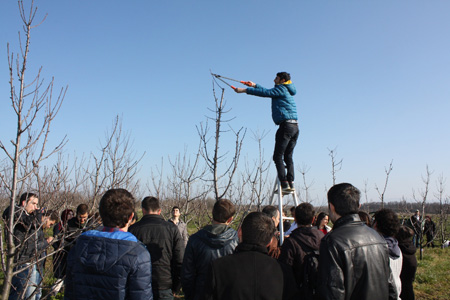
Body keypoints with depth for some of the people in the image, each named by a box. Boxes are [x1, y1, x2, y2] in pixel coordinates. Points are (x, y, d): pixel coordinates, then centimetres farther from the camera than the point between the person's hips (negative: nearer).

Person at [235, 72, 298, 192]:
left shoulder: (282, 89, -1)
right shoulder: (287, 92, 27)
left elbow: (265, 93, -10)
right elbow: (268, 92, 36)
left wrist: (244, 90, -6)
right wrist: (255, 85, 39)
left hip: (286, 125, -9)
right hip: (295, 126, 9)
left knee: (278, 156, -8)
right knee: (288, 156, 9)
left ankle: (285, 184, -14)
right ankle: (291, 183, 3)